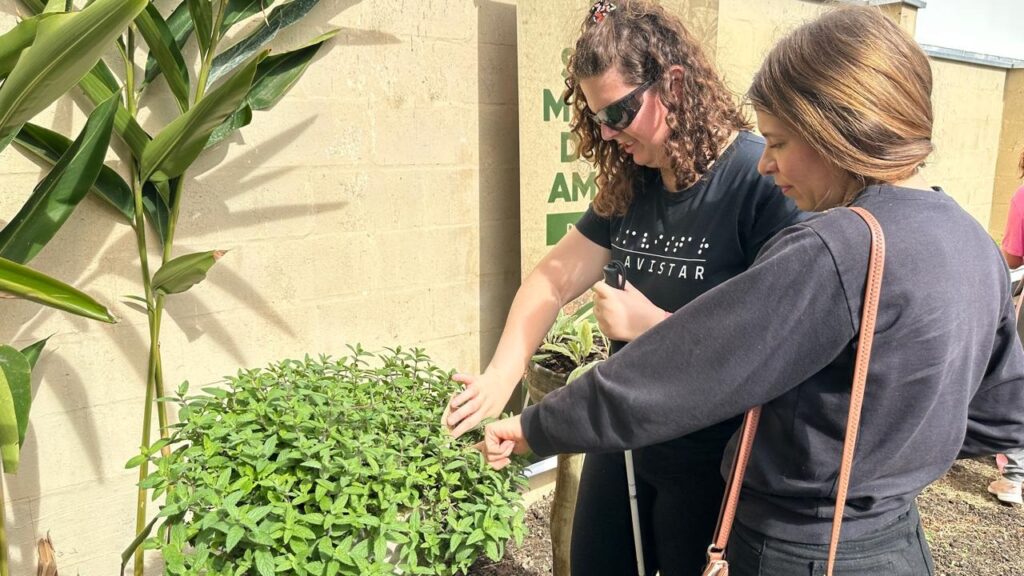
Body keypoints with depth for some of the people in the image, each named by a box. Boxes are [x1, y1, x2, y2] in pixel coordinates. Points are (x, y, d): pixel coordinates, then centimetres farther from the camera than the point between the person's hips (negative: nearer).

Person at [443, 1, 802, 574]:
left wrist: (653, 323, -23)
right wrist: (501, 375, -16)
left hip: (713, 459, -6)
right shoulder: (629, 185, 1)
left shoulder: (764, 180, -20)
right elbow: (555, 276, -2)